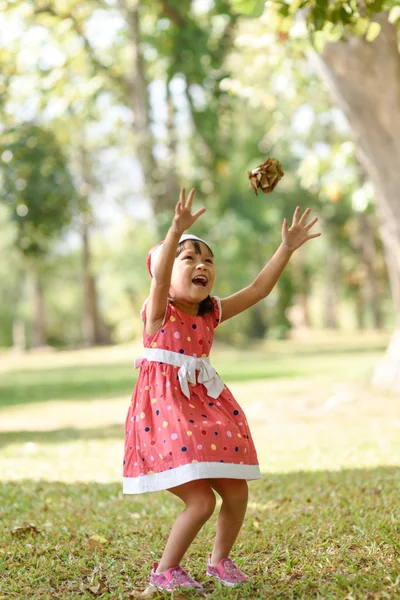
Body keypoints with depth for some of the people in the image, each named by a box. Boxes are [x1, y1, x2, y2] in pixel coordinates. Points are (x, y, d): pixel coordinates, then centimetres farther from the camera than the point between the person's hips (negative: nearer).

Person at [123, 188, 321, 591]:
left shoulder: (211, 313, 8)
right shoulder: (159, 311, -9)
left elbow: (258, 289, 6)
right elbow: (159, 276, -30)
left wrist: (287, 248, -1)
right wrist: (175, 233, -45)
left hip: (206, 405, 7)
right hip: (166, 410, -7)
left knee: (237, 493, 6)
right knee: (201, 501, -13)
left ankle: (219, 561, 30)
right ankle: (165, 571, 7)